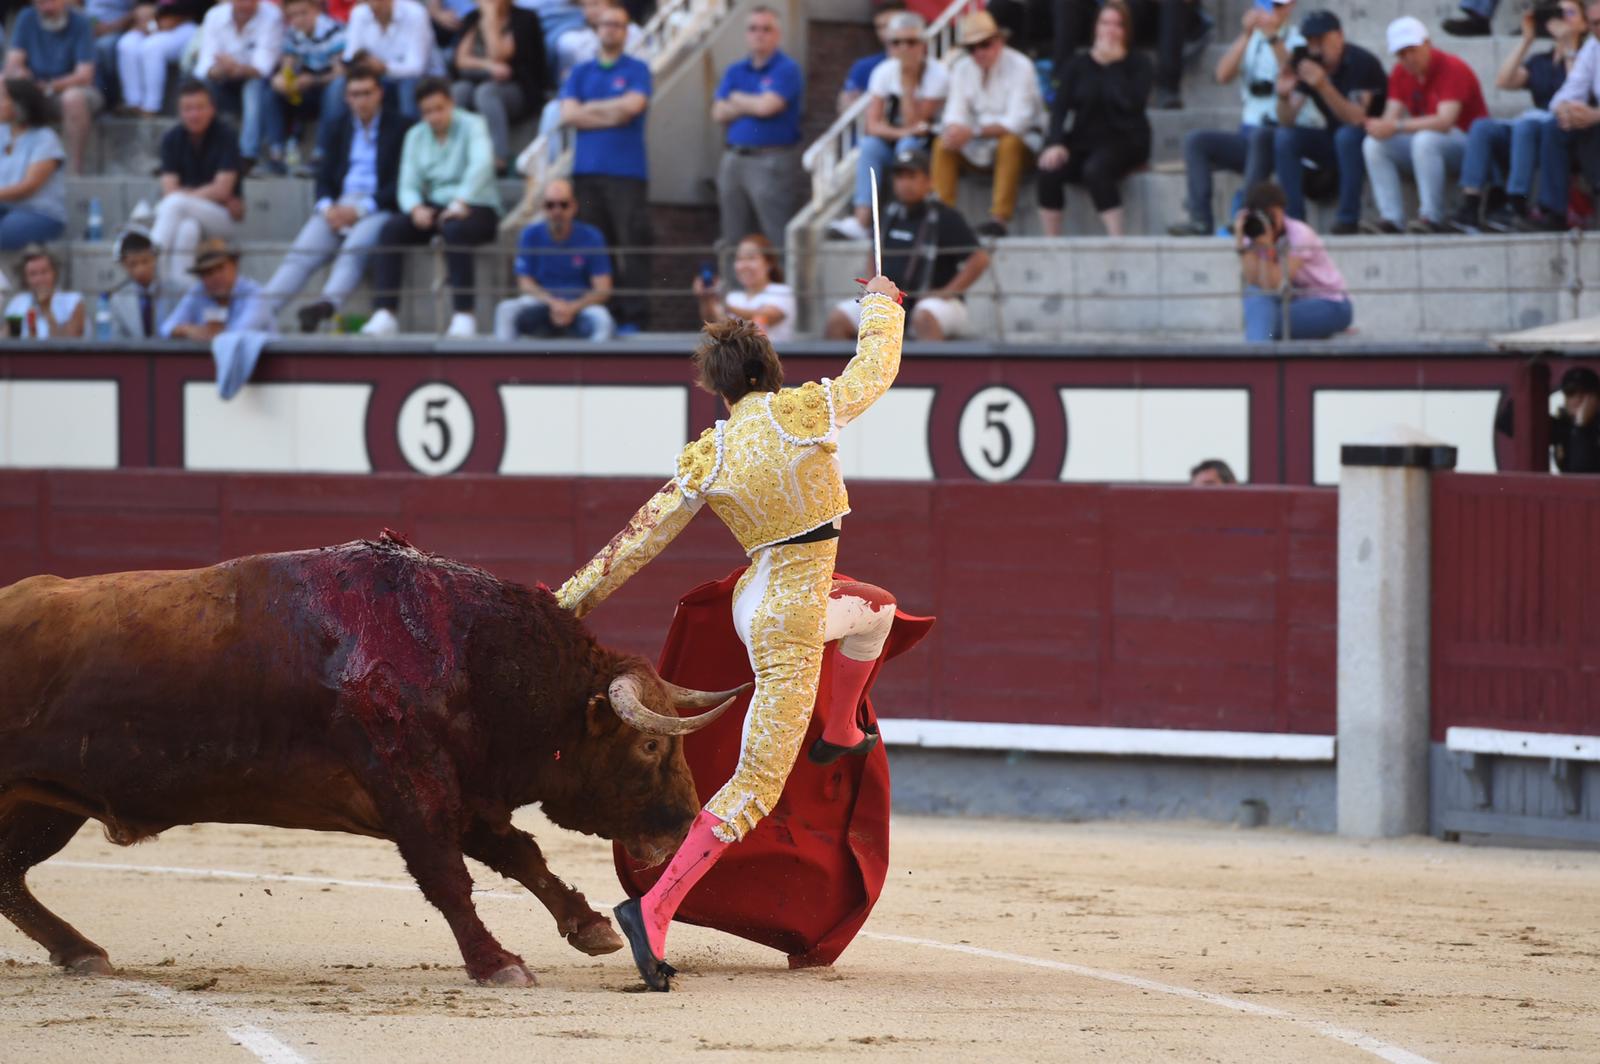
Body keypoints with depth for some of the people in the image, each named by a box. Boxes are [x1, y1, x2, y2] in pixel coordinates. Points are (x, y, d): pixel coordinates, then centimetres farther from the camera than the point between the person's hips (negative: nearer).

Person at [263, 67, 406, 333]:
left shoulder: (399, 128, 4)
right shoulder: (338, 131, 20)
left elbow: (401, 182, -5)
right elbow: (324, 178, 15)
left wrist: (361, 209, -15)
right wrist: (327, 207, -8)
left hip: (378, 208, -4)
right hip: (337, 207, 4)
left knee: (354, 247, -36)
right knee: (303, 250, -23)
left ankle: (328, 305, -58)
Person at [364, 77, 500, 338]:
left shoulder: (472, 125, -6)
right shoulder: (416, 135, 10)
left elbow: (482, 163, -24)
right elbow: (408, 185, 5)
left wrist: (460, 202, -37)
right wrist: (415, 208, -19)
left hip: (476, 207, -5)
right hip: (434, 207, 5)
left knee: (454, 229, -39)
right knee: (390, 229, -21)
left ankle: (464, 316, -40)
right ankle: (384, 315, -28)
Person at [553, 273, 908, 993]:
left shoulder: (706, 460, -4)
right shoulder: (804, 412, -14)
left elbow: (641, 536, -1)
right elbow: (876, 369, 3)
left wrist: (573, 597, 7)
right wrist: (880, 304, 22)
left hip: (762, 595, 7)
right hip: (791, 623, -7)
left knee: (875, 607, 36)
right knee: (758, 783, -6)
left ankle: (839, 736, 57)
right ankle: (654, 910, -14)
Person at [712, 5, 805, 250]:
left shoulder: (787, 70, -3)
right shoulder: (735, 72, 16)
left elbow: (766, 106, -15)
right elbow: (718, 113, 5)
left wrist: (737, 99, 3)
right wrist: (752, 104, -6)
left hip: (773, 162, -6)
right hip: (735, 160, 6)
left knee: (779, 241, -9)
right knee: (734, 242, 7)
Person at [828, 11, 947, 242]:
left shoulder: (937, 74, -13)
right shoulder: (884, 72, -1)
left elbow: (914, 124, -19)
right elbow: (873, 125, -10)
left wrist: (908, 82, -21)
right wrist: (900, 132, -28)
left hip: (928, 145, -3)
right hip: (892, 142, 3)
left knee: (908, 144, -35)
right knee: (869, 145, -28)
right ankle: (862, 221, -41)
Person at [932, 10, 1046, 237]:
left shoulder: (1019, 66, -16)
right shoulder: (962, 68, 2)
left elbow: (1017, 121, -24)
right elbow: (956, 114, -5)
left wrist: (974, 131, -33)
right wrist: (955, 130, -31)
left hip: (1023, 140, -5)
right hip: (981, 146, 5)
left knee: (1010, 143, -37)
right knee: (942, 145, -17)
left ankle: (1000, 217, -40)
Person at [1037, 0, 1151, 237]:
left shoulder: (1138, 65, 2)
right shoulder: (1077, 65, 10)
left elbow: (1131, 102, -17)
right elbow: (1060, 107, 0)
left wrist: (1113, 64, -12)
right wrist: (1055, 143, -17)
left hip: (1124, 141, -3)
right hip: (1084, 141, 3)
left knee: (1096, 169, -37)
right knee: (1050, 170, -28)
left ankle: (1116, 238, -34)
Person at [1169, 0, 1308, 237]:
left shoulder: (1298, 42, 2)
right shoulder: (1250, 42, 16)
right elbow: (1223, 75, -2)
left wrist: (1273, 36, -28)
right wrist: (1246, 35, -11)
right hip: (1249, 136, 5)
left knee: (1260, 135, -37)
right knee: (1195, 140, -14)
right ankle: (1200, 220, -24)